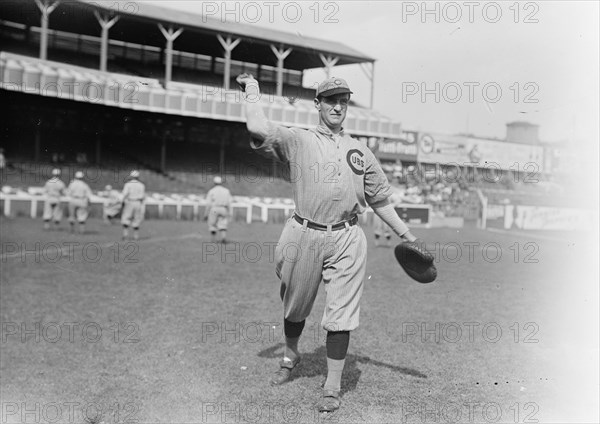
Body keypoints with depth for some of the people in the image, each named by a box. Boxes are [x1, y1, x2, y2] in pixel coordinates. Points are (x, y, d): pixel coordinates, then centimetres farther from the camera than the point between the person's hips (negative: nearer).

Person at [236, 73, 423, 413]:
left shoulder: (360, 150, 15)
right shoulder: (297, 140, 4)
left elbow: (379, 198, 19)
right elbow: (258, 128, -13)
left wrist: (406, 234, 17)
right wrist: (253, 90, 2)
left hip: (346, 239, 1)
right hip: (304, 235, -1)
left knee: (341, 315, -2)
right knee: (295, 307, 15)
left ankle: (333, 388, 10)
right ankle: (290, 357, 43)